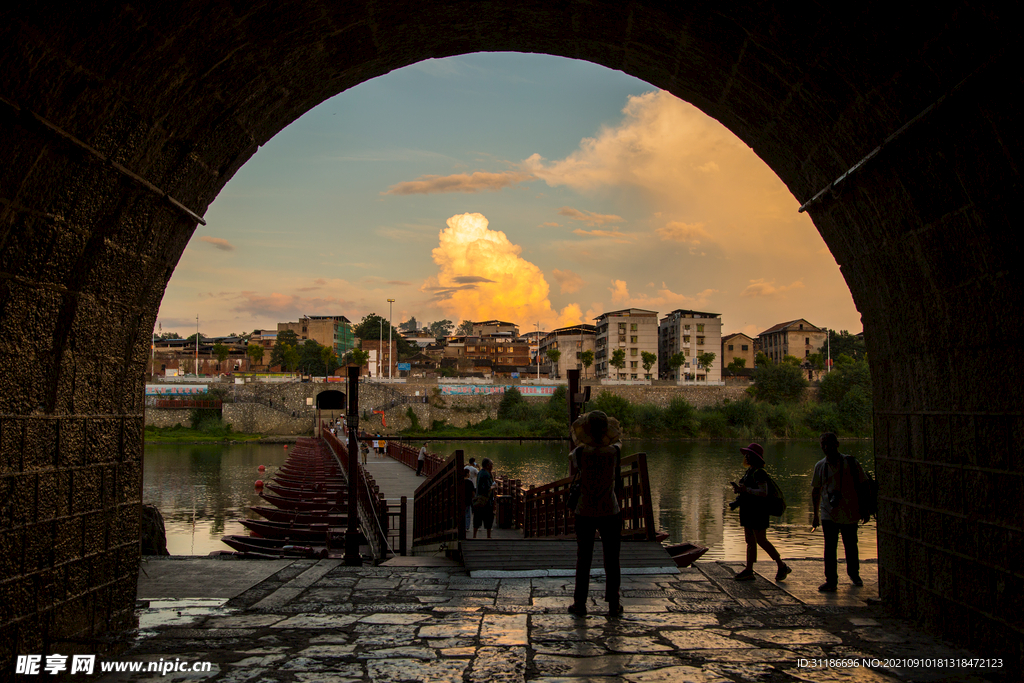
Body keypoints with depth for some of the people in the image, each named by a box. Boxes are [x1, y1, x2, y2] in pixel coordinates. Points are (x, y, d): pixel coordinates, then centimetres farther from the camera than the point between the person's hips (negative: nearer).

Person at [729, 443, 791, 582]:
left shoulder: (759, 473, -16)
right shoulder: (749, 471, 14)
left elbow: (764, 492, -24)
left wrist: (746, 489, -25)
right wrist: (738, 489, 4)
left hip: (757, 511, -9)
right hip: (748, 510, 9)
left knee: (761, 541, -5)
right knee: (750, 541, 8)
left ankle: (782, 566, 8)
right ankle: (749, 571, 10)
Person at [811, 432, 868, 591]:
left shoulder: (850, 463, -7)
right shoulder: (820, 466, 2)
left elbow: (863, 485, 1)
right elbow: (816, 490, 12)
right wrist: (816, 515, 12)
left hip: (849, 513, -1)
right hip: (829, 514, 1)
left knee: (851, 546, 14)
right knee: (830, 547, -5)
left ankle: (854, 574, 36)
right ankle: (831, 581, 1)